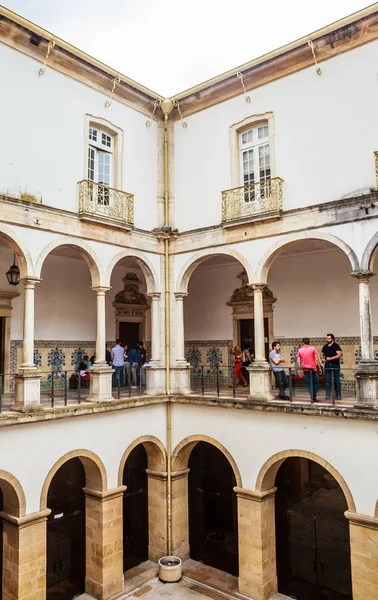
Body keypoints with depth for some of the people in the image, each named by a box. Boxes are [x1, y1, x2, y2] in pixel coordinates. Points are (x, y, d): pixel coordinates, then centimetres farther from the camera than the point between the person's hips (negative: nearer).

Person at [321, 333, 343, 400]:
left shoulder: (336, 346, -4)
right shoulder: (325, 346, 13)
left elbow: (340, 355, -13)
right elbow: (322, 354, 23)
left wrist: (331, 358, -18)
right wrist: (323, 358, 0)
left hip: (335, 365, -4)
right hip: (327, 365, 5)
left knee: (336, 380, -1)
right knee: (327, 380, 4)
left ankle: (338, 395, 7)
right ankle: (327, 395, 7)